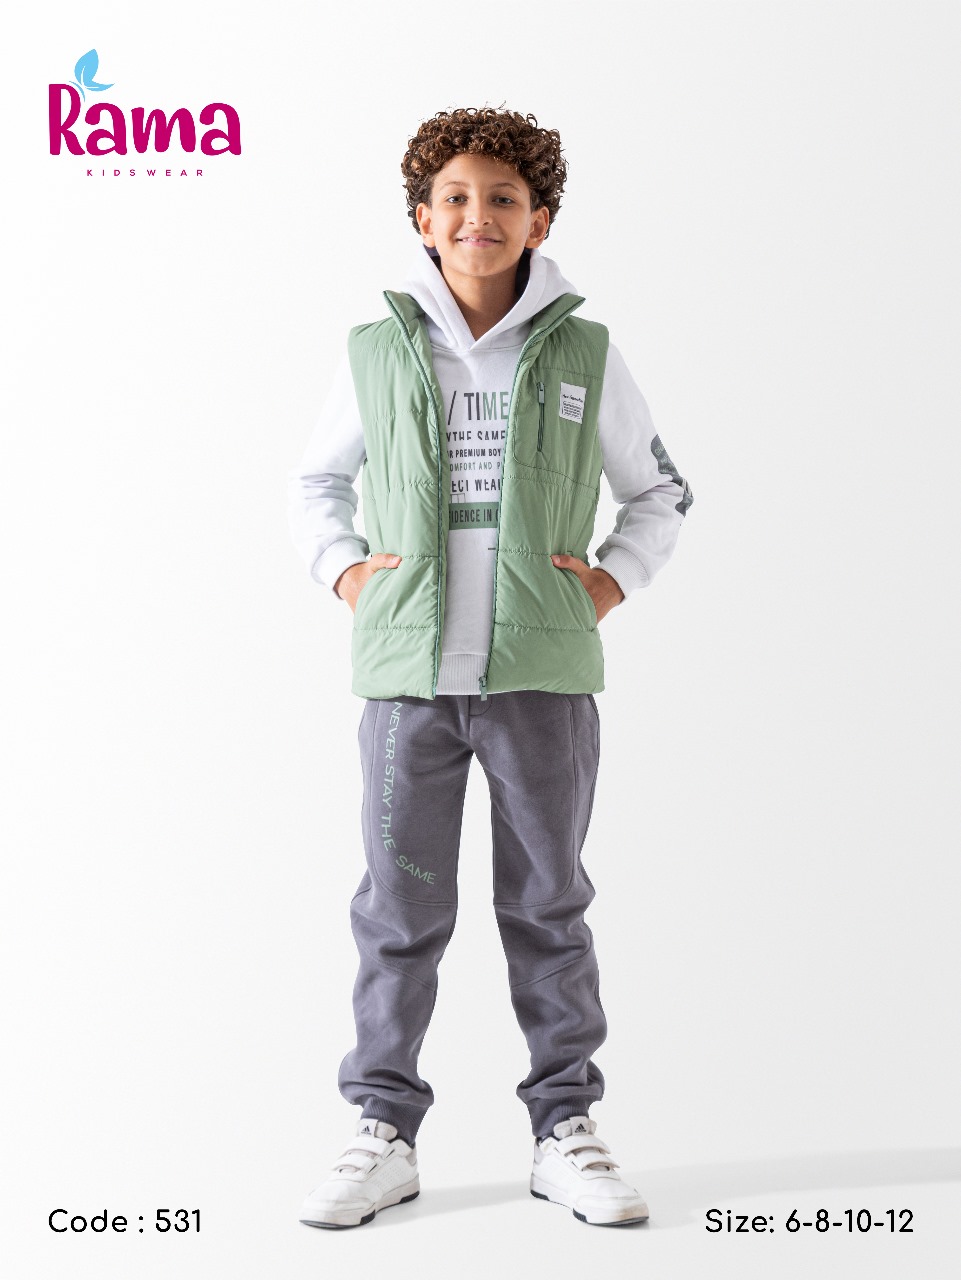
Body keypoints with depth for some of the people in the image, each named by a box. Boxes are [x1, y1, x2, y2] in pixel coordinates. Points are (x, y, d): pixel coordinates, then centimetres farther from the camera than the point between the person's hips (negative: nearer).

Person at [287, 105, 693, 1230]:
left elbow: (661, 492, 16)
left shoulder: (585, 356, 4)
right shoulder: (377, 352, 5)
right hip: (408, 672, 0)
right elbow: (314, 484, 20)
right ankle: (384, 1133, 16)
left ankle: (566, 1133, 18)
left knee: (547, 904, 7)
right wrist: (344, 572, 5)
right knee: (400, 906, 4)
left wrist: (614, 580, 3)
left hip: (543, 673, 0)